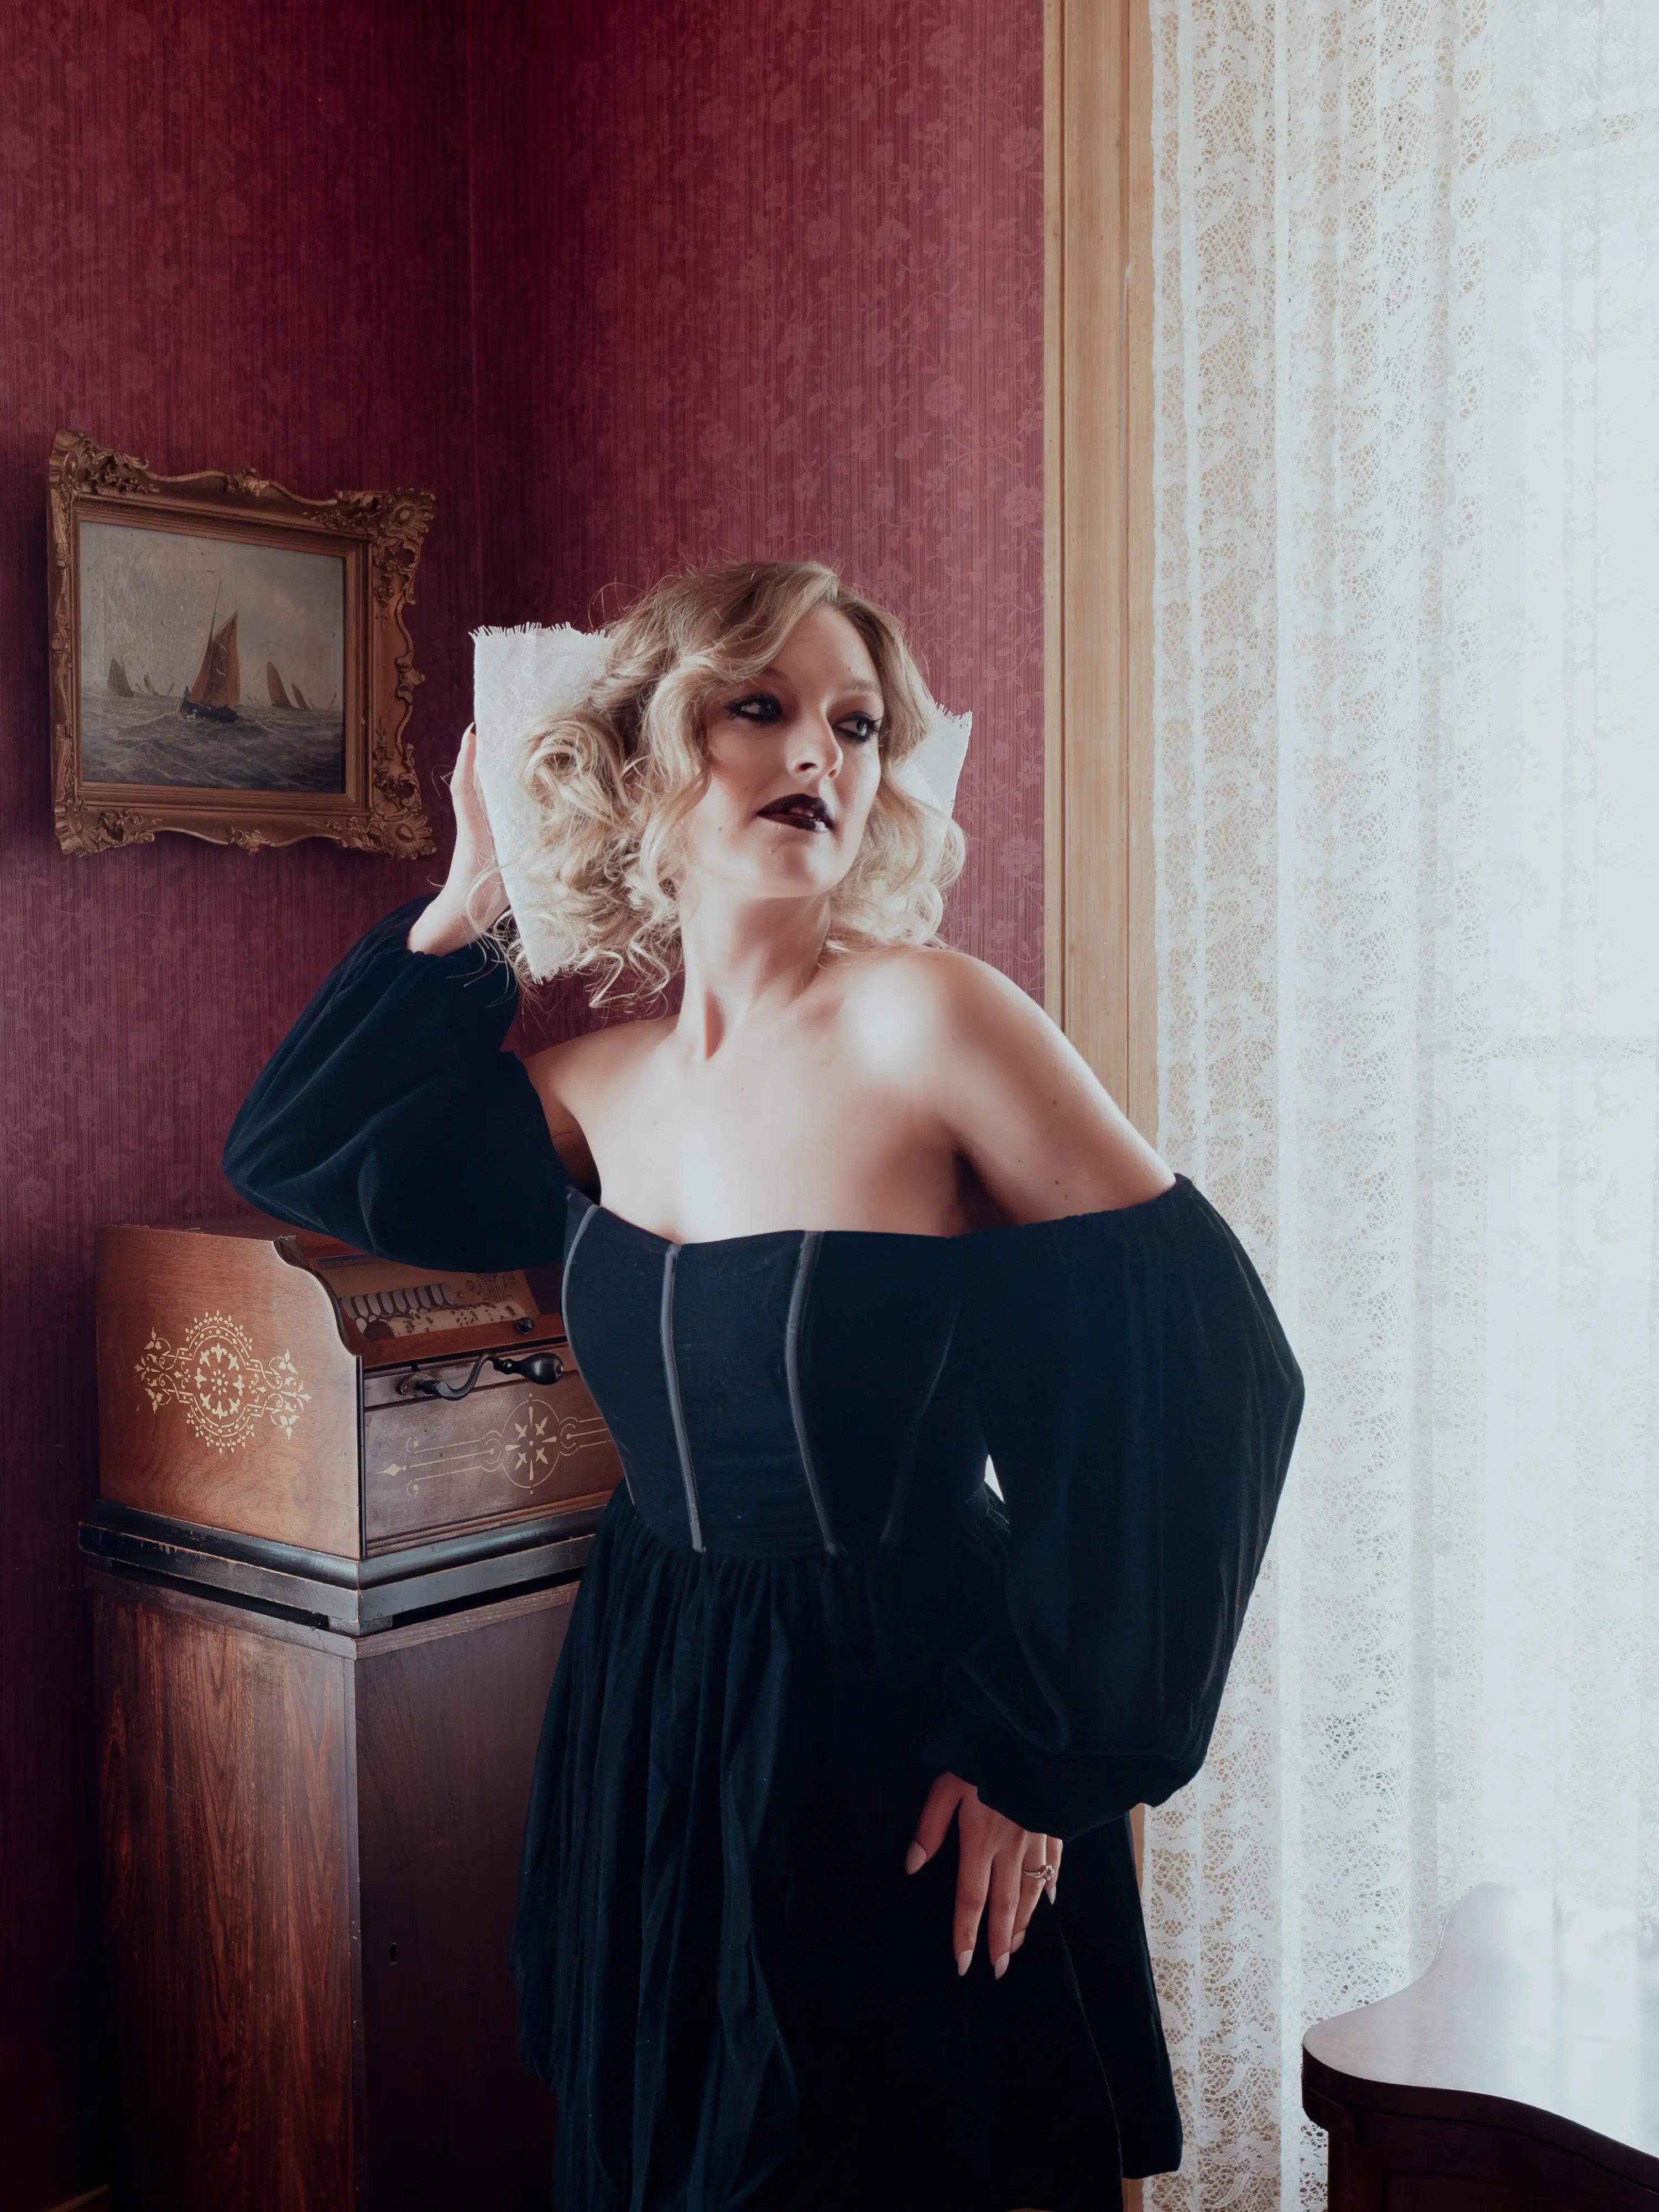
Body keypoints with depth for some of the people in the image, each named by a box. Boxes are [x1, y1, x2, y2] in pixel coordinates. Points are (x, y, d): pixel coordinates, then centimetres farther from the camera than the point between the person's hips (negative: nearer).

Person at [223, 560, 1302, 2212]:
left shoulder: (925, 1021, -17)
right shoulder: (598, 1086, 0)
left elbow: (1204, 1357, -17)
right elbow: (293, 1153, 13)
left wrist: (1045, 1753, -13)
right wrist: (463, 910, 5)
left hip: (899, 1752, -5)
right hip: (650, 1728, 5)